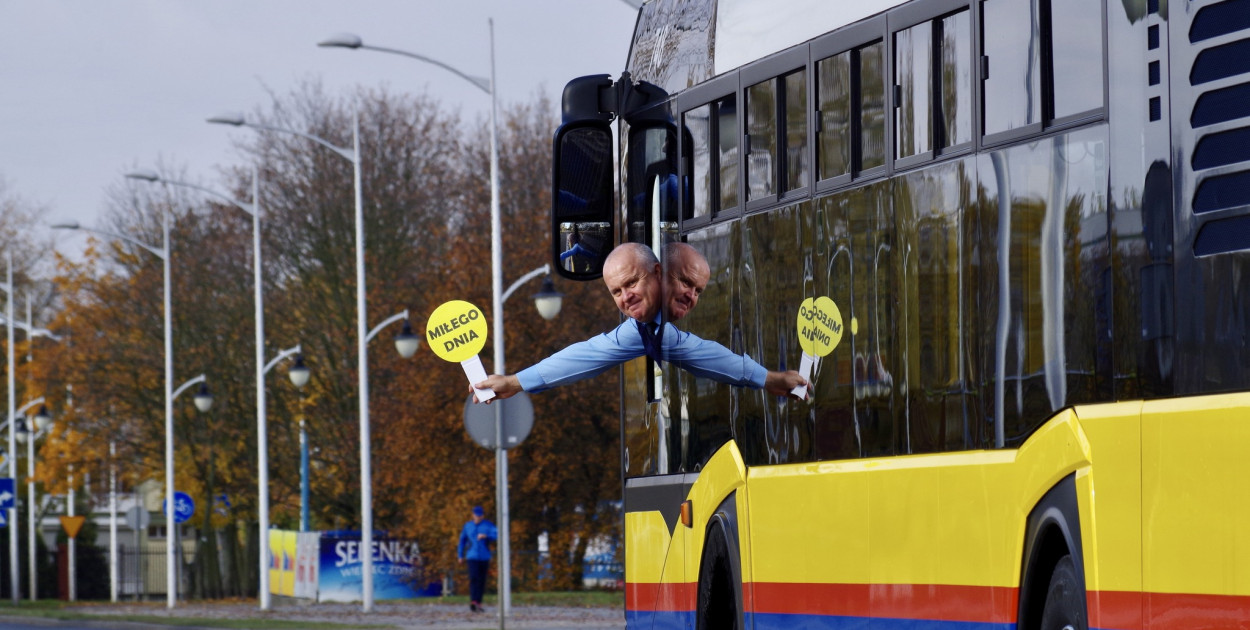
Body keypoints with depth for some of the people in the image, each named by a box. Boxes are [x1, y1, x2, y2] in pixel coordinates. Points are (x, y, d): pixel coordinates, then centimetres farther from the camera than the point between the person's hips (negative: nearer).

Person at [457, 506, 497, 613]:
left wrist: (486, 536, -29)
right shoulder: (467, 525, 8)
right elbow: (462, 540, 16)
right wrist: (460, 555, 15)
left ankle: (478, 603, 12)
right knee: (473, 578, -17)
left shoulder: (488, 525, 2)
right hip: (472, 557, -1)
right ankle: (473, 601, -26)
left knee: (482, 581, 3)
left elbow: (497, 535, -13)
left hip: (484, 557, 1)